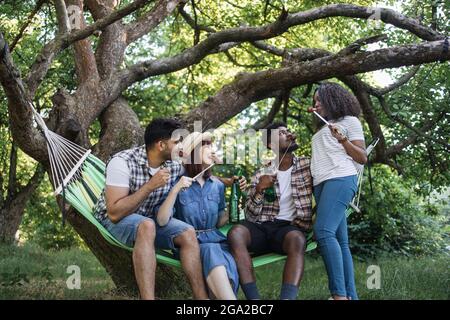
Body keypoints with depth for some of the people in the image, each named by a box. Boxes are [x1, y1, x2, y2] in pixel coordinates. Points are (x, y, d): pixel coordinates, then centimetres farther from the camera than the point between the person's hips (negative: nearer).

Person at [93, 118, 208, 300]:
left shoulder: (175, 165, -6)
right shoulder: (122, 162, -24)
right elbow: (115, 213, -29)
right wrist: (150, 185, -31)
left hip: (151, 219, 6)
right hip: (114, 220, -5)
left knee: (188, 233, -20)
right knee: (147, 226, -37)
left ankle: (202, 297, -21)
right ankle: (148, 297, -42)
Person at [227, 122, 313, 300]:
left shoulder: (308, 165, 12)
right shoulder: (261, 174, 13)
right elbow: (250, 215, 7)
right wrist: (259, 190, -9)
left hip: (290, 226, -1)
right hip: (261, 226, 1)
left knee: (297, 239, -38)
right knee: (236, 233, -32)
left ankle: (287, 298, -52)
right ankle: (253, 297, -39)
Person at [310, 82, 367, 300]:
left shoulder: (349, 121, 10)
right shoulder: (322, 128, 31)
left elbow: (362, 158, 2)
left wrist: (343, 140, -10)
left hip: (340, 179, -8)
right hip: (321, 183, 8)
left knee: (324, 231, -25)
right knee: (339, 241, -2)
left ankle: (340, 294, -29)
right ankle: (350, 295, -6)